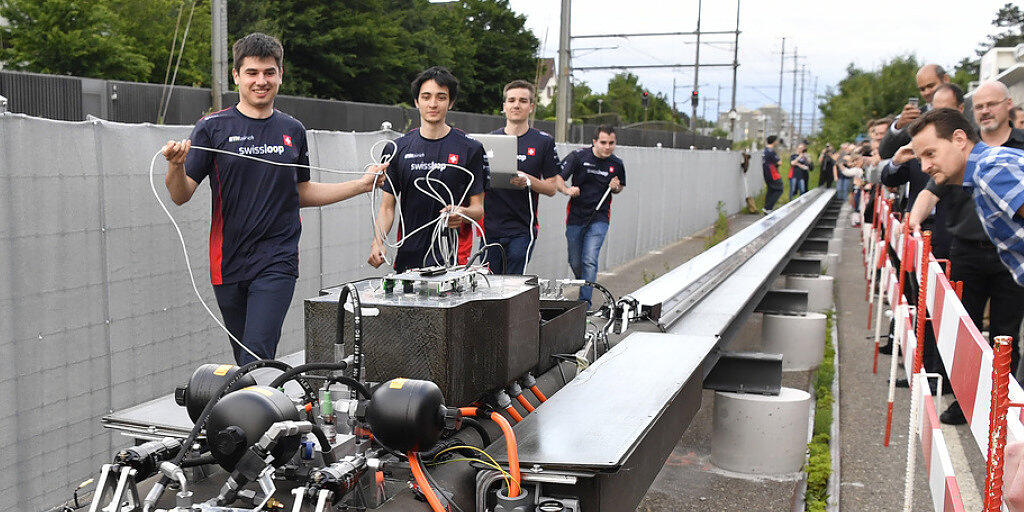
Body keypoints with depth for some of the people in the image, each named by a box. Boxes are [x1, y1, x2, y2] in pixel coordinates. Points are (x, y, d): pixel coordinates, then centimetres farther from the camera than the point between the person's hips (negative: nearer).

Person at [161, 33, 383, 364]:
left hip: (277, 262, 0)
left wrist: (362, 185, 14)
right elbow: (181, 196, -3)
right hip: (228, 263, 0)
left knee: (257, 355, -14)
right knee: (244, 359, 11)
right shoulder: (213, 128, 0)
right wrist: (175, 165, -24)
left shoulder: (293, 131, 10)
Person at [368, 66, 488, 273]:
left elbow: (479, 208, 2)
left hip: (452, 259, -2)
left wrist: (463, 214, -20)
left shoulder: (470, 149, 1)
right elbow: (387, 206, 9)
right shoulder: (398, 149, 8)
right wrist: (378, 242, -7)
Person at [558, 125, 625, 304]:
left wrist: (615, 188, -5)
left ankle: (584, 301, -8)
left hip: (599, 219, 0)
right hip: (575, 216, 0)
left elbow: (620, 187, 19)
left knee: (589, 261, -14)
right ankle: (583, 285, 39)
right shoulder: (578, 156, -8)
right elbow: (558, 178, -10)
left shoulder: (617, 164, 1)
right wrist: (567, 190, -30)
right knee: (575, 262, 9)